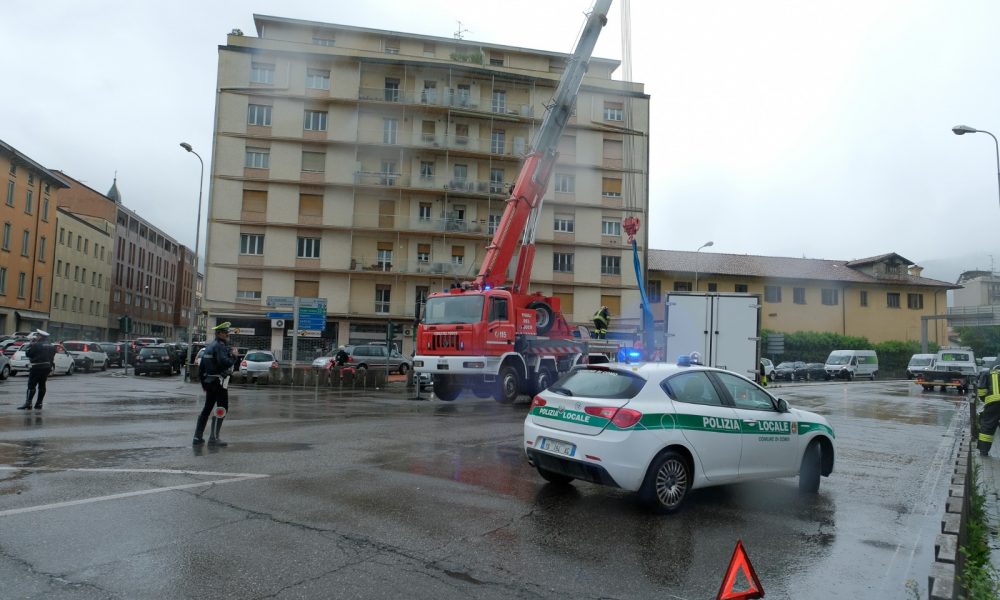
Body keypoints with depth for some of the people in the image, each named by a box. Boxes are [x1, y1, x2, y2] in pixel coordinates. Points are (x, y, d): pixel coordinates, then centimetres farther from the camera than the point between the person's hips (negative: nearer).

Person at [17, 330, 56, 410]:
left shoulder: (36, 345, -12)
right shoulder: (51, 346, 12)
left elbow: (27, 354, -4)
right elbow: (52, 358, 15)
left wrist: (31, 344, 4)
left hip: (37, 368, -7)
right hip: (47, 368, 7)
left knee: (31, 386, -5)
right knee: (42, 386, 10)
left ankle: (28, 403, -10)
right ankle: (39, 404, 12)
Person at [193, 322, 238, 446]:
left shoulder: (209, 346, 16)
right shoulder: (220, 346, -13)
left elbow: (201, 367, 20)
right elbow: (224, 362, -30)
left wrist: (203, 382, 26)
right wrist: (234, 356, -13)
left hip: (209, 382, 10)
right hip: (219, 382, -10)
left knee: (207, 409, 15)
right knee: (222, 409, -5)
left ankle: (197, 437, 18)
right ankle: (213, 438, -6)